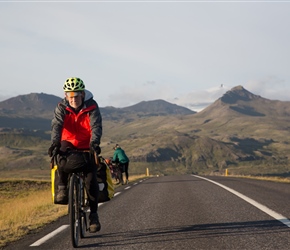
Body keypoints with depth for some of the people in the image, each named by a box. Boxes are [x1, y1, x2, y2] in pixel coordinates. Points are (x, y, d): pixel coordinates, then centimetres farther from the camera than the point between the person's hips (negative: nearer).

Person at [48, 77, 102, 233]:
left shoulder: (92, 107, -15)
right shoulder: (61, 107, -11)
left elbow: (96, 126, -27)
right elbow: (57, 125, -25)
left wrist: (94, 143, -47)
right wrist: (55, 143, -44)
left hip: (87, 146, -1)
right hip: (68, 143, 1)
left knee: (90, 178, -12)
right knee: (62, 158, -35)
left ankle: (93, 214, 2)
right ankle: (62, 187, -10)